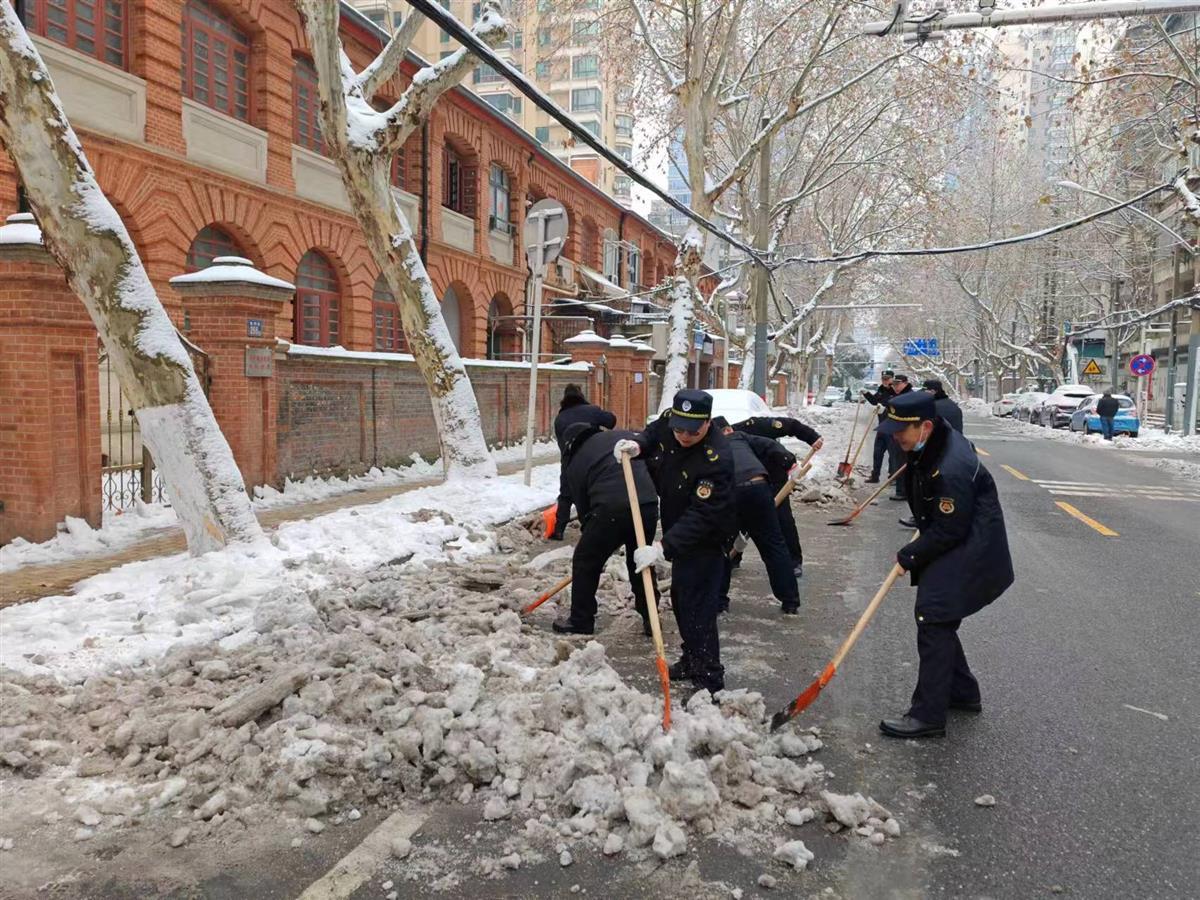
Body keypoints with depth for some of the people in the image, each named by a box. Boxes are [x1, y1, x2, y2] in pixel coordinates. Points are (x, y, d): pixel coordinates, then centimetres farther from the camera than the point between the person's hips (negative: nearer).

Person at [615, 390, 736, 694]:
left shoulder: (716, 459, -34)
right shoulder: (668, 422, -13)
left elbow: (701, 516, -36)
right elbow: (652, 434, 11)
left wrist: (664, 548, -42)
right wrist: (637, 445, -11)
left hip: (706, 539, -9)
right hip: (680, 531, 9)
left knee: (697, 609, -11)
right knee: (680, 598, 20)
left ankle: (710, 681, 0)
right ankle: (691, 661, 38)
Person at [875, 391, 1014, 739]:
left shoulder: (950, 469, -32)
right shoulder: (935, 441, 0)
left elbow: (949, 531, -26)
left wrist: (910, 556, -14)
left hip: (969, 554, -10)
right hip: (952, 547, 10)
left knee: (934, 621, -10)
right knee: (937, 619, 17)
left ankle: (928, 716, -3)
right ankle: (963, 692, 33)